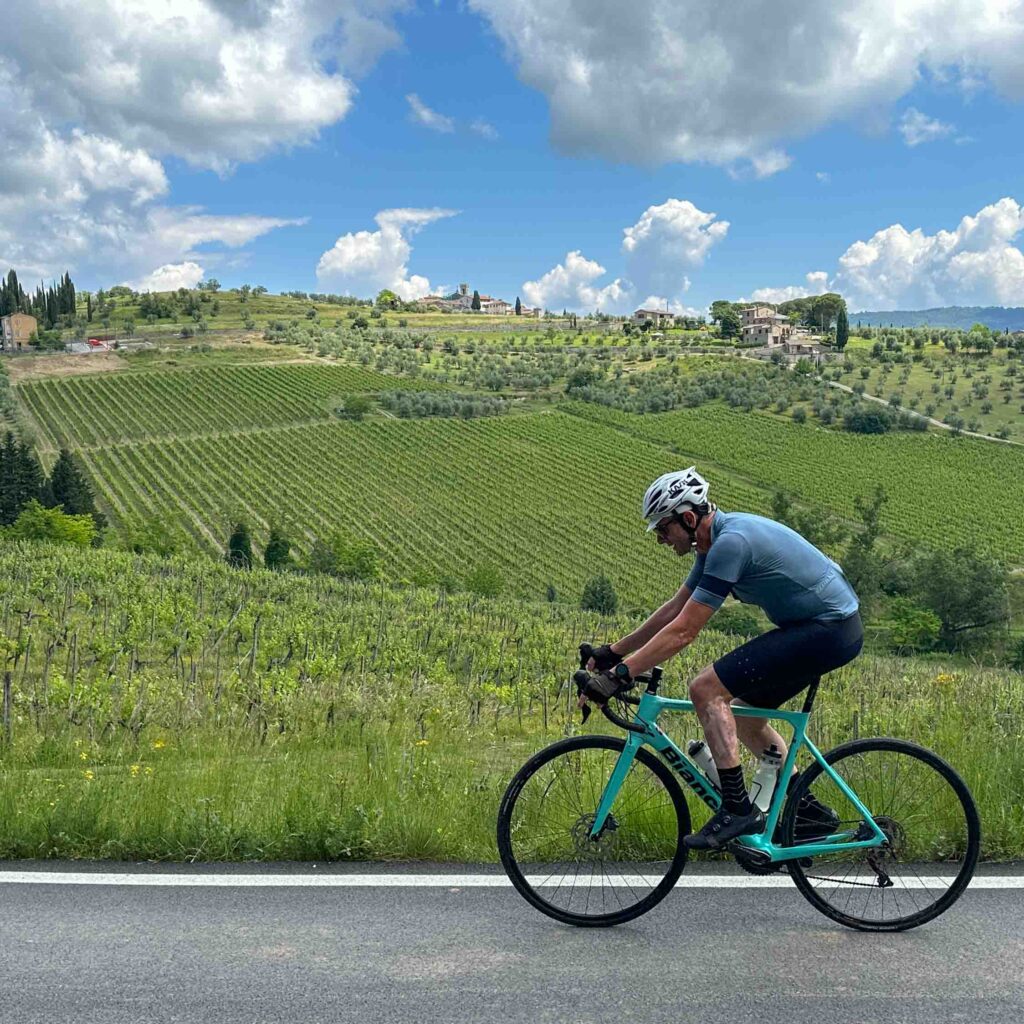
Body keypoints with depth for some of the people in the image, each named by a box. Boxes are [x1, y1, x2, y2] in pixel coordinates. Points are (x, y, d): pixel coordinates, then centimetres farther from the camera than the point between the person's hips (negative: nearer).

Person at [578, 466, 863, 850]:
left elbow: (683, 631, -24)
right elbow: (675, 608, 16)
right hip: (836, 627, 10)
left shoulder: (731, 542, -22)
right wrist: (613, 652, 15)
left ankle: (738, 809, -11)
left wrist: (619, 676, -22)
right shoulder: (717, 540, 9)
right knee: (741, 712, 18)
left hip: (829, 630, -10)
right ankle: (810, 809, 23)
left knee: (706, 689, -15)